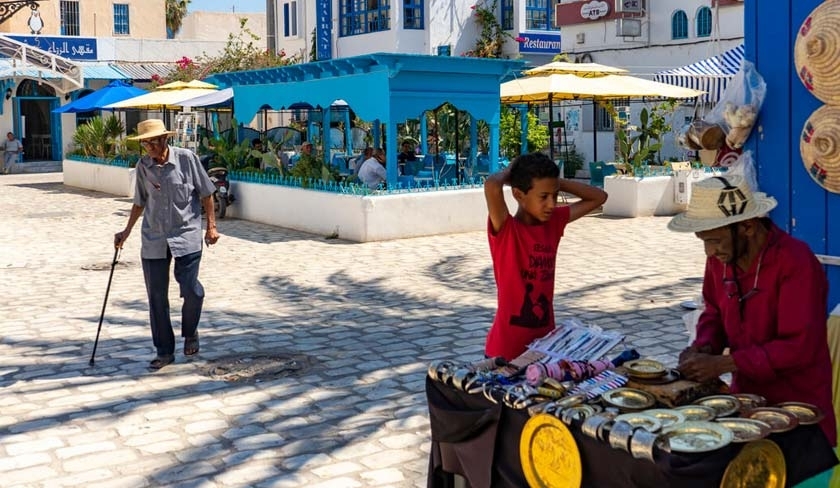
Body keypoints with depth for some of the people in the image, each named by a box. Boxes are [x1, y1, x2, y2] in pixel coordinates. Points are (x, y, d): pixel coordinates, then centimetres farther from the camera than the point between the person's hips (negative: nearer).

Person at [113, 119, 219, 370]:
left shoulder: (187, 158, -7)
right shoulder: (143, 166, 3)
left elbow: (206, 193, 0)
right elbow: (140, 202, 15)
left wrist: (211, 226, -3)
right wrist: (127, 231, 16)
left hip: (186, 235, -3)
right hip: (153, 239, 3)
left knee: (191, 290, -7)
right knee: (156, 296, 4)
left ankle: (190, 333, 25)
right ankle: (164, 351, 17)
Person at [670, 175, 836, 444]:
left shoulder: (795, 262, -19)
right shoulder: (720, 257, 1)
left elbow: (800, 347, -21)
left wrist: (723, 363, -22)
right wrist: (704, 347, -3)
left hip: (796, 410, -6)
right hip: (744, 399, 6)